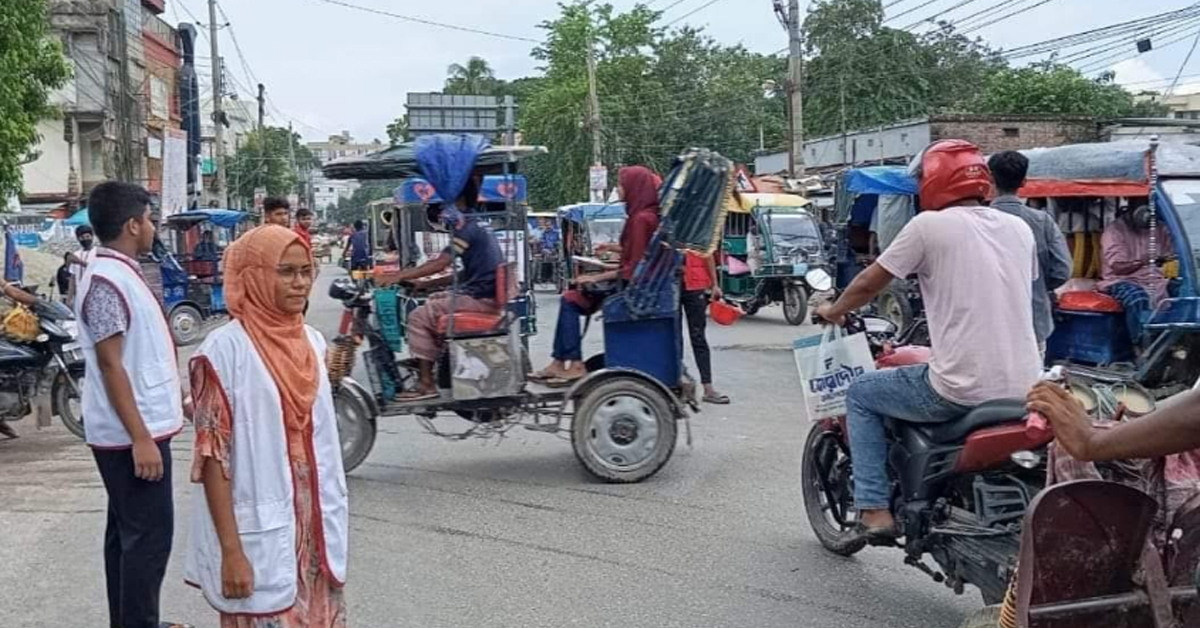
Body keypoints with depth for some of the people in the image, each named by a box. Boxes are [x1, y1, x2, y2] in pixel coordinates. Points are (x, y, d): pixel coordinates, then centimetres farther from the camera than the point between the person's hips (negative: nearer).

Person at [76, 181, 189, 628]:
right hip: (133, 433, -10)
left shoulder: (121, 272, 12)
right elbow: (109, 364, -22)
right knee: (148, 534, -6)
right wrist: (140, 438, -24)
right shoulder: (107, 281, -19)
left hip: (140, 428, 10)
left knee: (127, 530, 16)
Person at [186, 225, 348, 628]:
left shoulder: (313, 342, 6)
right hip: (259, 534, -6)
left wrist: (333, 521, 14)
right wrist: (231, 550, -17)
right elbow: (212, 457, -13)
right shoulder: (224, 349, -13)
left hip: (316, 528, 6)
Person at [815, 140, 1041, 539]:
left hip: (962, 392, -6)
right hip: (1024, 390, 7)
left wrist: (833, 311, 21)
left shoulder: (930, 225, -6)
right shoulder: (1019, 228, 10)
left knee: (861, 395, 16)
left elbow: (869, 284, 1)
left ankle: (874, 510, 9)